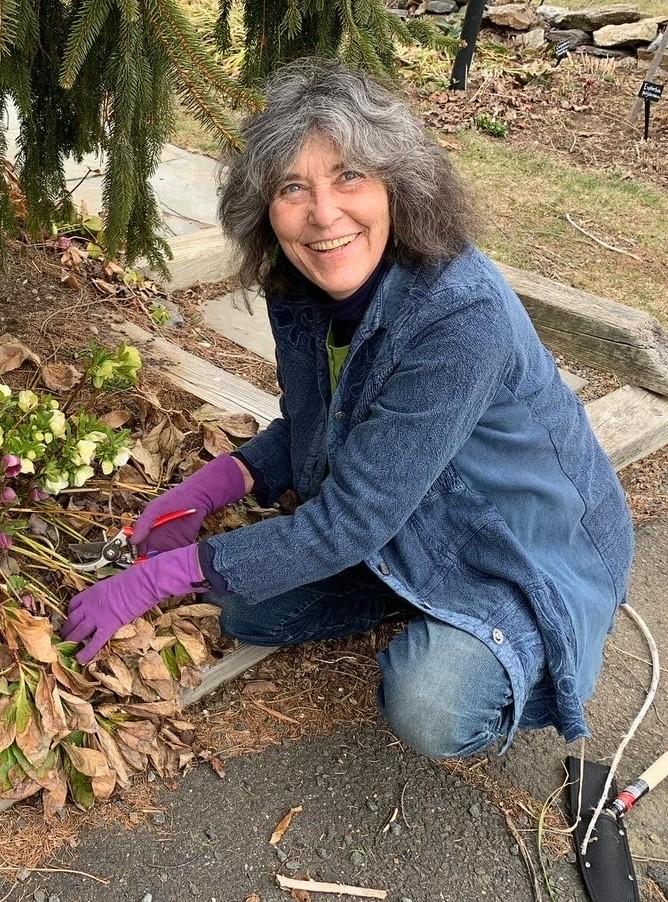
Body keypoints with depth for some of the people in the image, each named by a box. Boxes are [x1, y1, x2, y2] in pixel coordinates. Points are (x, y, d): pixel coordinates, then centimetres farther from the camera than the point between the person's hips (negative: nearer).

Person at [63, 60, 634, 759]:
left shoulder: (462, 316, -35)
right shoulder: (300, 291, -12)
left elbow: (348, 521, -32)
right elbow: (306, 434, 6)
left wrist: (159, 577, -26)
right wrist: (205, 489, -12)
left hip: (529, 552, -6)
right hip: (402, 533, 7)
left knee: (430, 710, -29)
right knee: (243, 603, -2)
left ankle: (518, 670, 4)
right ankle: (414, 603, 15)